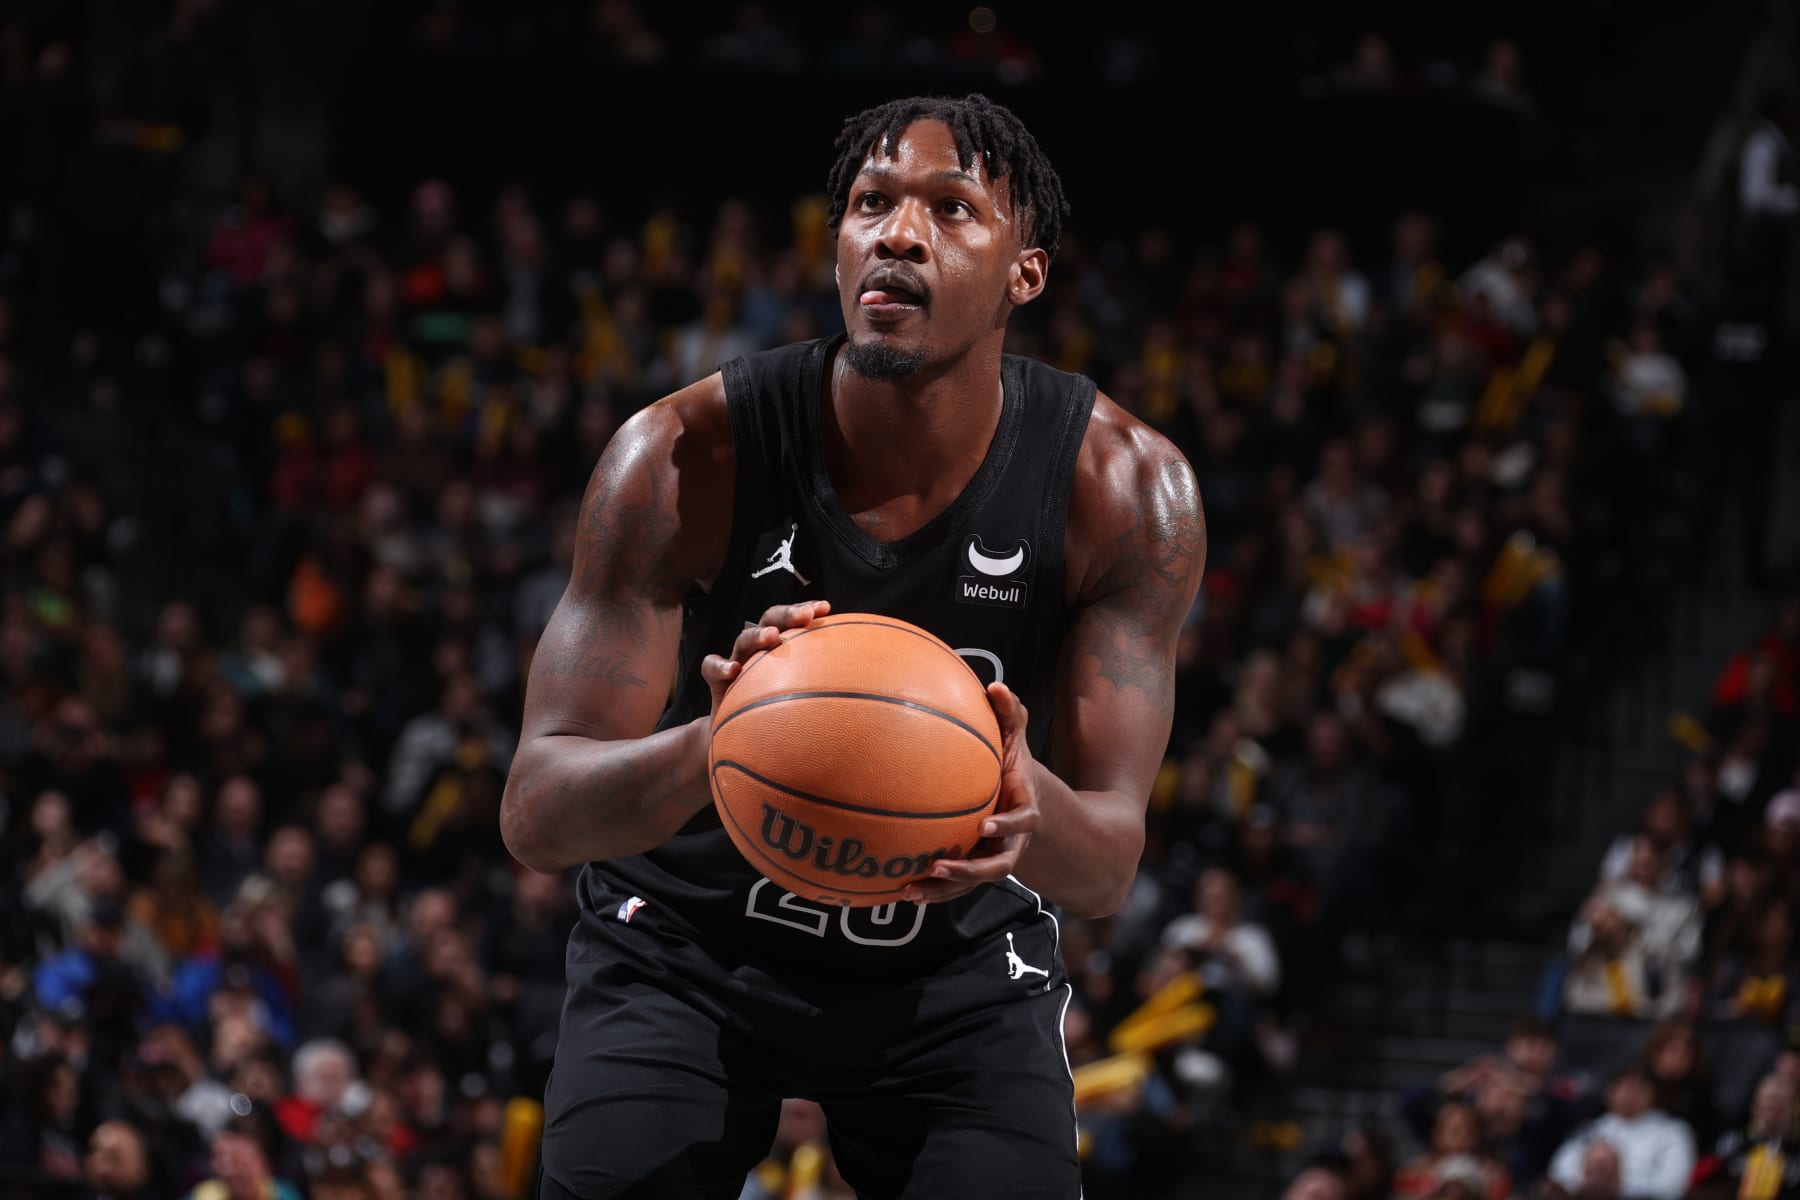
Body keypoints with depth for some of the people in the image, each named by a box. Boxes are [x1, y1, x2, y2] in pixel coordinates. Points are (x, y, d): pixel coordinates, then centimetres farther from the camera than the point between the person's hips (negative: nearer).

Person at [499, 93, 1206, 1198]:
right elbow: (536, 815, -25)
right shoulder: (689, 454, -23)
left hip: (960, 952, 1)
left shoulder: (1122, 486, -19)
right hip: (688, 939, -1)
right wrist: (715, 748, -48)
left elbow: (1109, 866, -17)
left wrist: (1033, 818, -43)